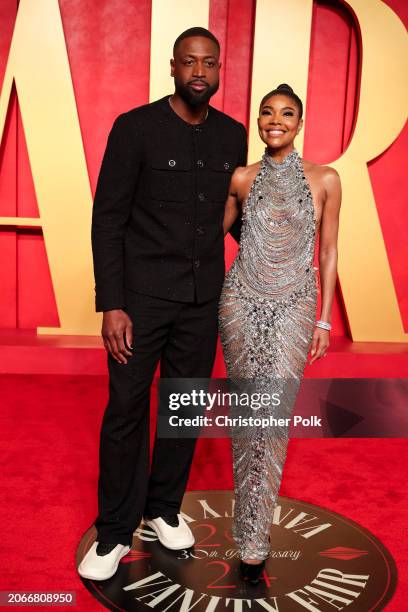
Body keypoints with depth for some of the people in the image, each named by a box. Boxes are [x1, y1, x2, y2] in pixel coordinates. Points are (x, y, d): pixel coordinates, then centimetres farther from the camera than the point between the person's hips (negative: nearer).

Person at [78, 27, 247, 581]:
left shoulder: (233, 136, 6)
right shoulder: (135, 128, -7)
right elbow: (108, 220, -9)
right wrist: (111, 305, -14)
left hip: (204, 297, 4)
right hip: (143, 294, -4)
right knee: (126, 409, 2)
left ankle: (164, 509, 33)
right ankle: (115, 531, 20)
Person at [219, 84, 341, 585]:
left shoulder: (325, 180, 3)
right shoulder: (242, 178, 6)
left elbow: (328, 253, 5)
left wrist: (324, 321, 2)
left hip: (293, 307, -1)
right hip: (241, 301, 2)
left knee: (272, 417, -7)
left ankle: (253, 541, 5)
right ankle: (254, 522, 25)